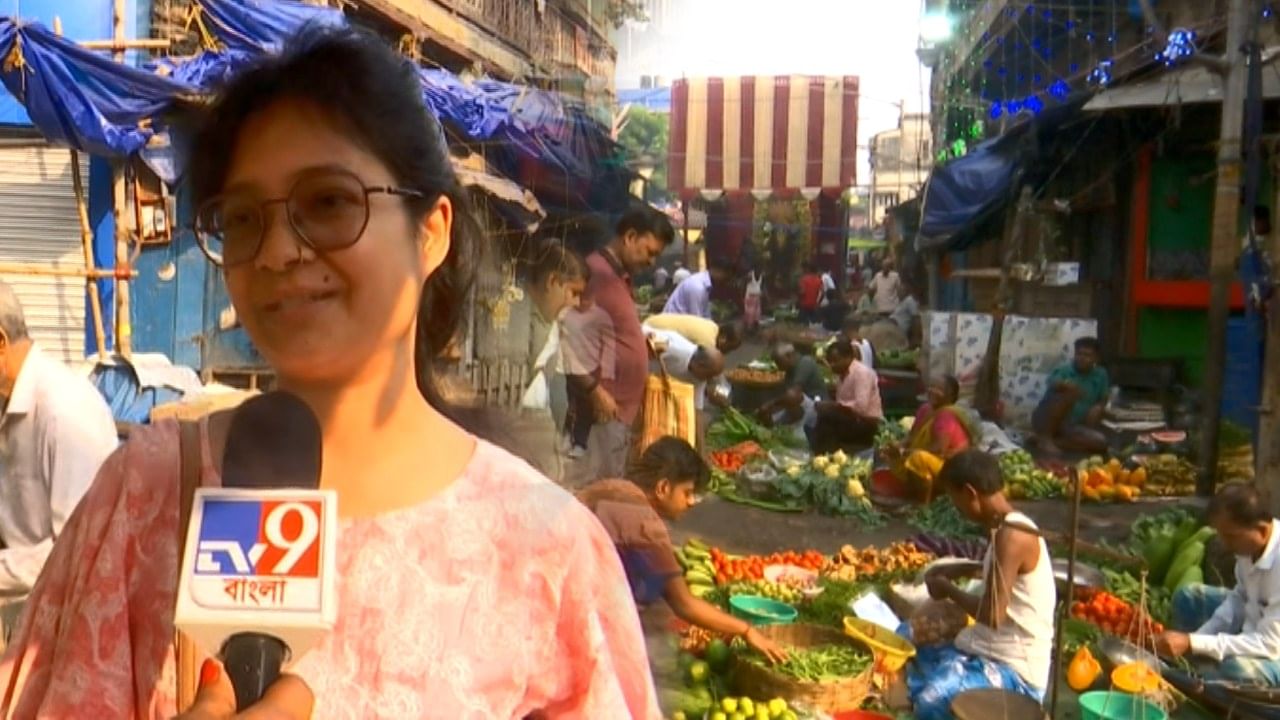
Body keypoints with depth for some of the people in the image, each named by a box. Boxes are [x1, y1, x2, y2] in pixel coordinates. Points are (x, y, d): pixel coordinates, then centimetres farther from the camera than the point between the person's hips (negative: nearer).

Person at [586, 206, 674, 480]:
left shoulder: (619, 276, 19)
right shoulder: (597, 272, -13)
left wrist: (645, 343, 12)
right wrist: (596, 390, -22)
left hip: (622, 407, 10)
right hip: (604, 406, -10)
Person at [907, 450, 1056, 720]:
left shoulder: (1011, 535, -22)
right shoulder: (1007, 526, 8)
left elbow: (993, 615, -25)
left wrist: (949, 589, -8)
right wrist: (964, 569, 18)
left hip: (1016, 668, -10)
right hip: (988, 651, 10)